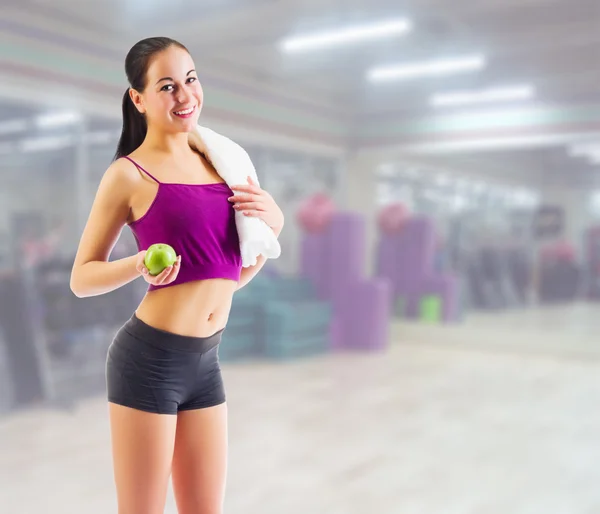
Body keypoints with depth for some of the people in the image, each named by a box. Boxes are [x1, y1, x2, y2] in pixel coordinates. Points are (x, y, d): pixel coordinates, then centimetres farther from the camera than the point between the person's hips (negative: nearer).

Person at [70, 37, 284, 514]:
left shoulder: (216, 158, 10)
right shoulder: (129, 174, -6)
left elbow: (238, 273, 17)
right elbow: (82, 278, -2)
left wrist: (273, 222, 0)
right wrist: (140, 265, -19)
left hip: (206, 361, 6)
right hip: (150, 358, -6)